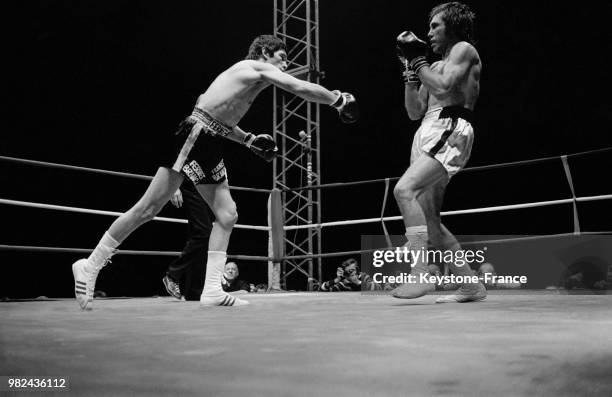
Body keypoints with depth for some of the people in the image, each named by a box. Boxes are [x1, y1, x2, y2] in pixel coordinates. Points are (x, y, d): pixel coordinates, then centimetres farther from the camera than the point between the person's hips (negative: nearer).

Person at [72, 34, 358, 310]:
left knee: (227, 215, 2)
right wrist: (339, 100, 2)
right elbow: (302, 89, -8)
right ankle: (90, 266, -1)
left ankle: (212, 291, -1)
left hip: (211, 146, 10)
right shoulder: (259, 68, -1)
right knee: (149, 208, -9)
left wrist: (249, 140, 22)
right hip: (195, 135, -10)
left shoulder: (243, 74, 25)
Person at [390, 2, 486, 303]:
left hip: (450, 130, -9)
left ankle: (420, 273, -30)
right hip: (427, 133, 9)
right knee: (428, 219, 4)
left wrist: (418, 59, 0)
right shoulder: (435, 66, 27)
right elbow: (414, 112, 20)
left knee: (404, 188, -28)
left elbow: (443, 88, -13)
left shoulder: (464, 49, 5)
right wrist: (410, 68, 14)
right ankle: (470, 285, 11)